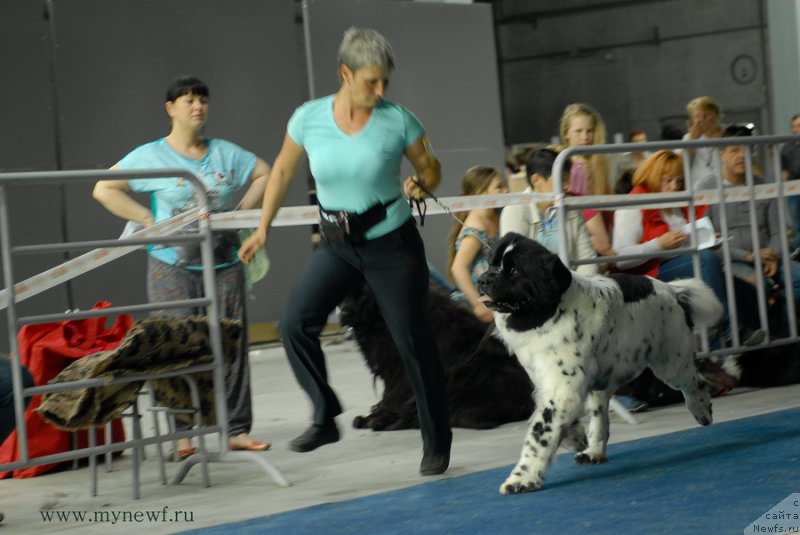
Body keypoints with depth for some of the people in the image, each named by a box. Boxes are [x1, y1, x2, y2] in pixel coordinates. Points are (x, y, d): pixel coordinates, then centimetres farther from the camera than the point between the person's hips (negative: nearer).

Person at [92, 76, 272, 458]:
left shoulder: (225, 153, 8)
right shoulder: (151, 156, -2)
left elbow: (263, 173, 19)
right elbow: (104, 189, -4)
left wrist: (242, 210, 5)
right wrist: (149, 220, -9)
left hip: (224, 264, 3)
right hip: (173, 266, -3)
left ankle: (237, 429, 6)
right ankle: (182, 434, 2)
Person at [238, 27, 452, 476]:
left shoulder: (398, 120, -11)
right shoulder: (309, 118, -7)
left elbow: (432, 169, 2)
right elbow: (283, 171, 9)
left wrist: (421, 185, -21)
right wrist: (264, 229, 11)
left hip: (393, 245, -3)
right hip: (337, 247, 3)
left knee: (414, 341, -1)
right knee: (296, 324, -13)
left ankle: (437, 443, 12)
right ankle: (325, 418, 0)